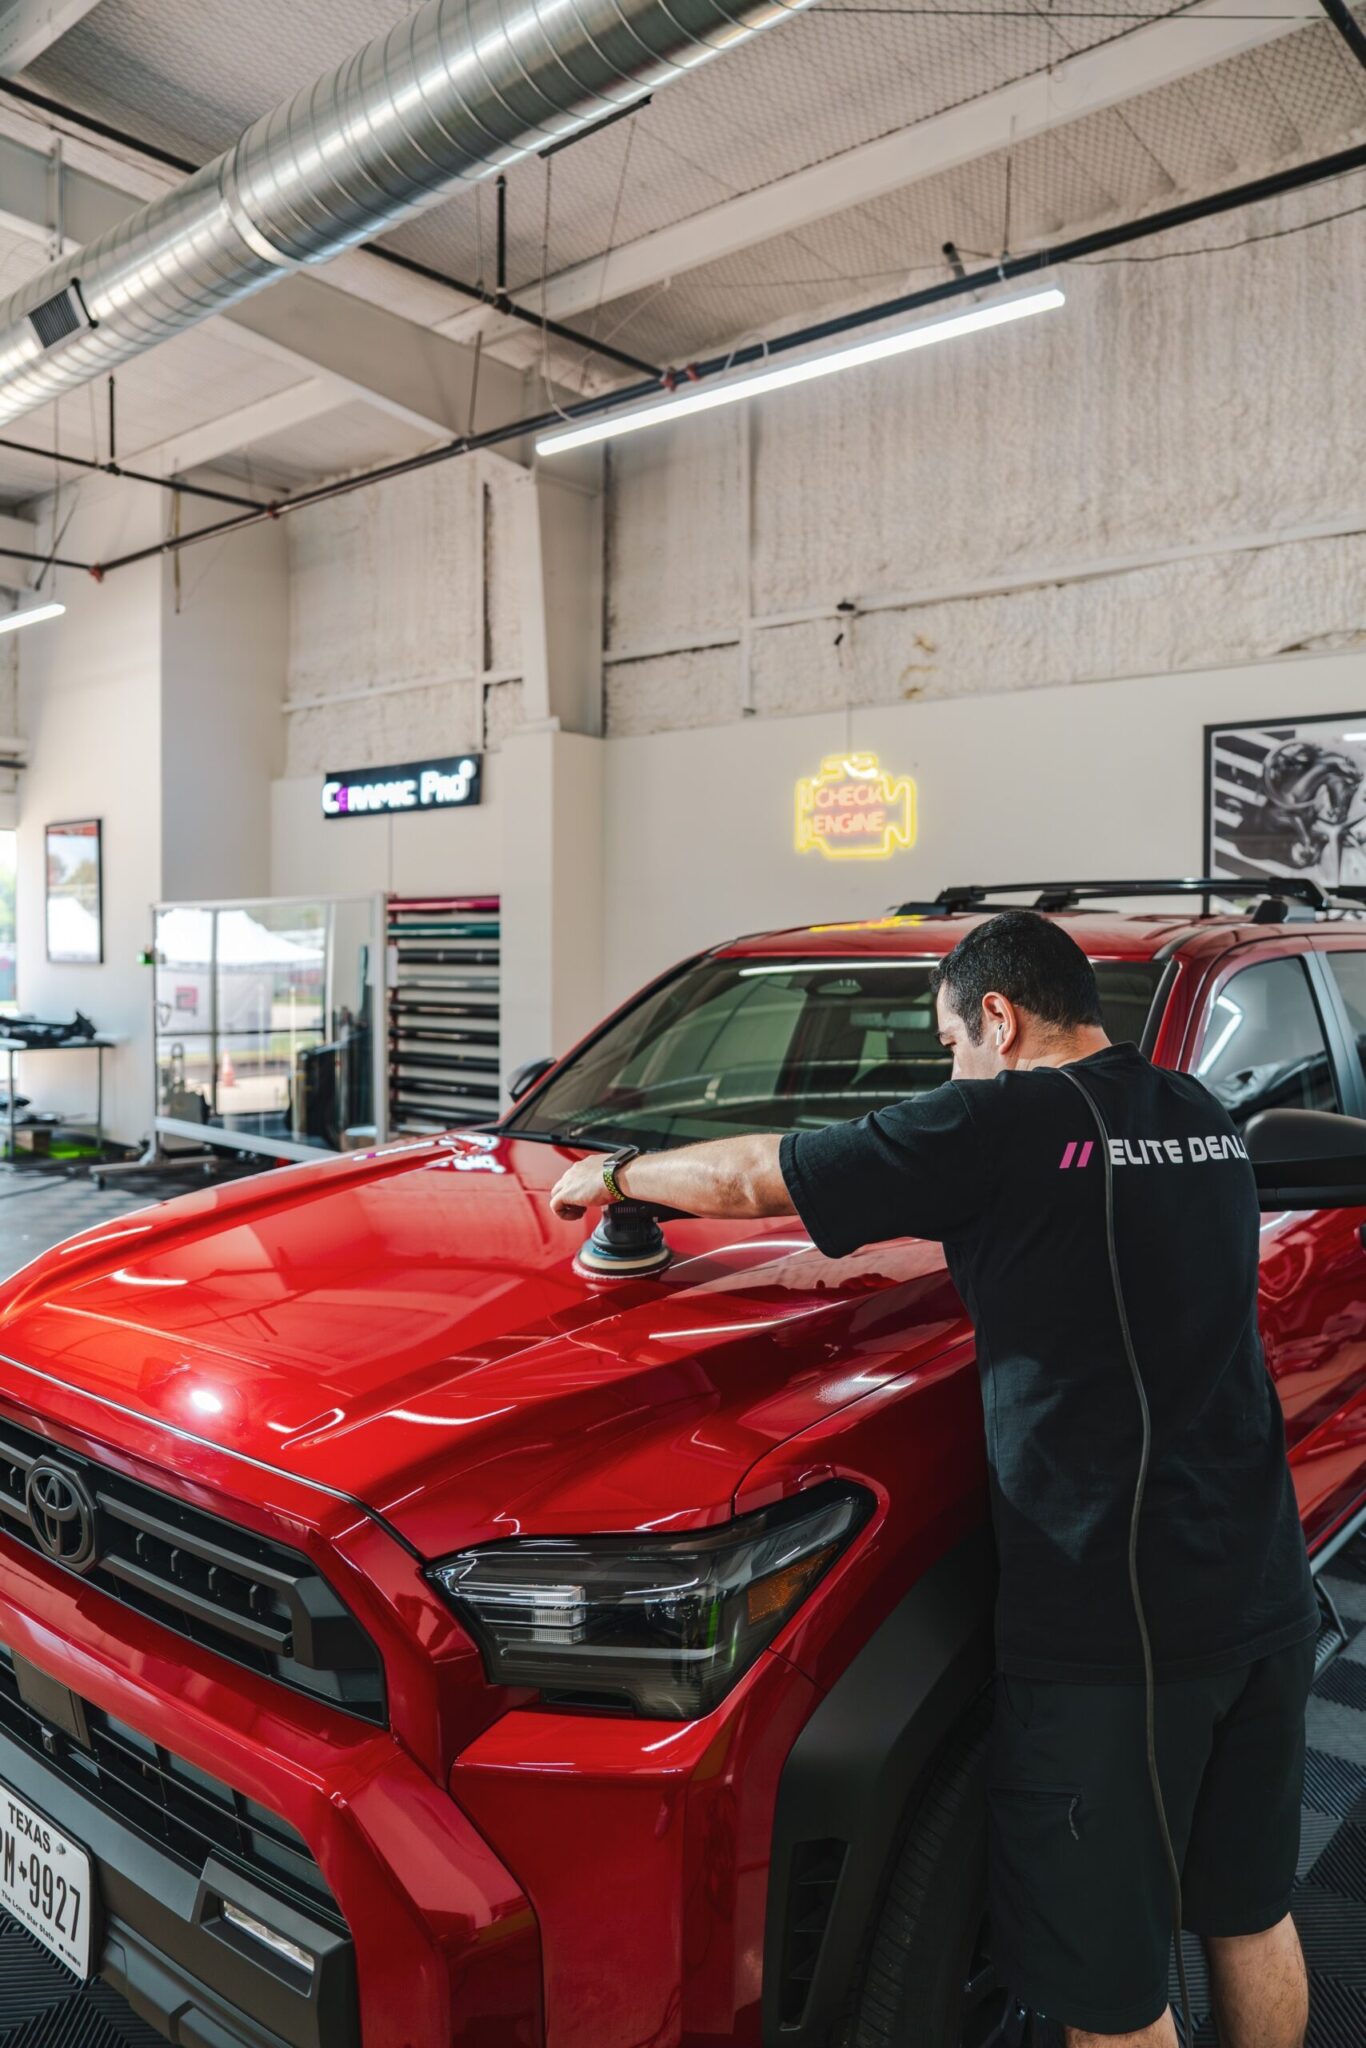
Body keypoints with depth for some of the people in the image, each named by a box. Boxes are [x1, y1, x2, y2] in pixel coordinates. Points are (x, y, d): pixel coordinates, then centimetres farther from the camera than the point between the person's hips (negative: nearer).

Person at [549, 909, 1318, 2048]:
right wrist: (948, 1226, 24)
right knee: (1252, 1913, 26)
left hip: (1116, 1621, -8)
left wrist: (615, 1175, 8)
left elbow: (747, 1181, -8)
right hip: (1268, 1596, 8)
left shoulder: (1005, 1123, -16)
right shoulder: (1202, 1119, 6)